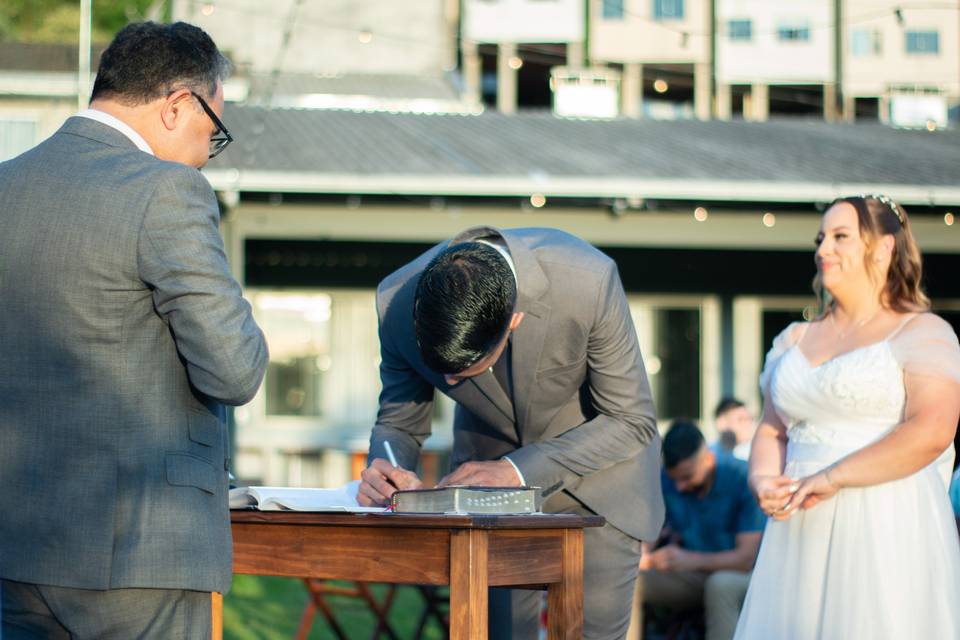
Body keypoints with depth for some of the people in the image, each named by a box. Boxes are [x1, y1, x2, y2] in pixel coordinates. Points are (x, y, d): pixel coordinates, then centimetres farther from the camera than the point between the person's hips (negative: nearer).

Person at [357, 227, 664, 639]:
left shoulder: (587, 281, -33)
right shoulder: (397, 302, -24)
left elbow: (631, 422, -20)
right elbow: (397, 424, -6)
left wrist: (520, 470, -30)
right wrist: (391, 470, -29)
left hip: (594, 462, -2)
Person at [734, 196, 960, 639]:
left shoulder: (923, 334, -2)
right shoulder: (795, 340, 19)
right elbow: (772, 430, 19)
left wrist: (833, 477, -16)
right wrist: (762, 479, -4)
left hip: (888, 531, -5)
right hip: (801, 532, 6)